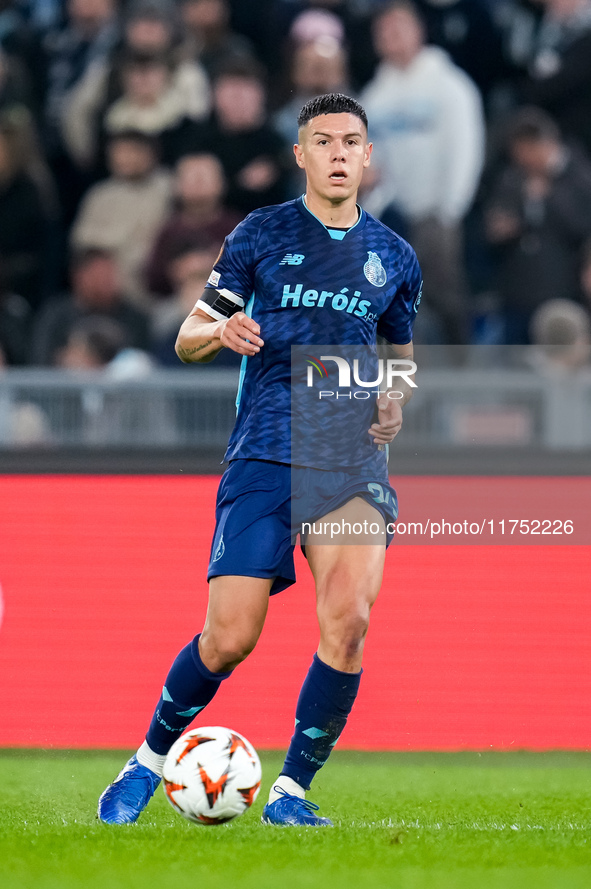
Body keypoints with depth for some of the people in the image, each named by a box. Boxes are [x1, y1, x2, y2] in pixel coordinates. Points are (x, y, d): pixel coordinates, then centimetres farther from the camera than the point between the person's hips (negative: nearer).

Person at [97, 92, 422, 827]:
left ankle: (291, 793, -6)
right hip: (263, 456, -2)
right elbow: (187, 341, 7)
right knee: (229, 639, -8)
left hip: (352, 457, 2)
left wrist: (394, 397, 5)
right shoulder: (260, 236, 3)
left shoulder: (394, 257, 12)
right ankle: (149, 760, 18)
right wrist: (219, 332, -16)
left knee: (348, 618, -19)